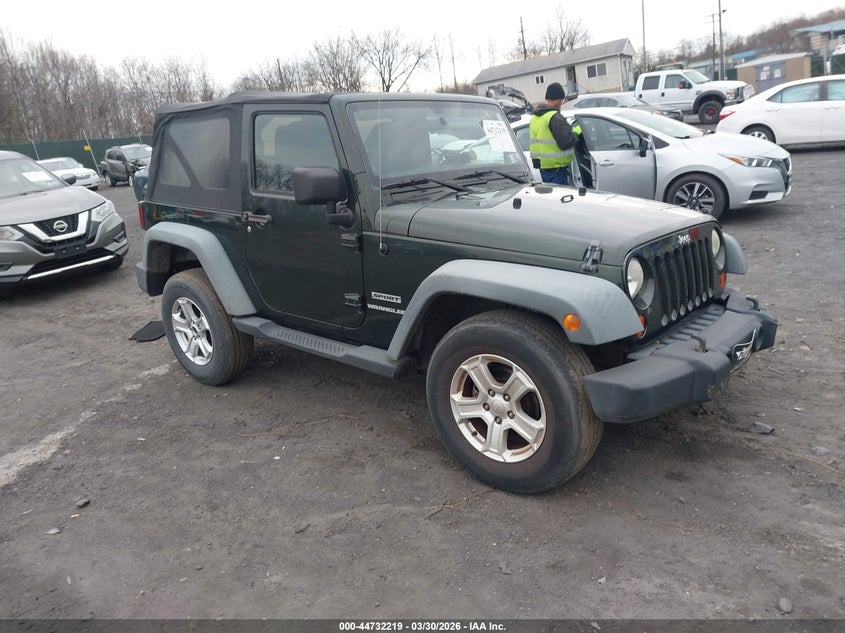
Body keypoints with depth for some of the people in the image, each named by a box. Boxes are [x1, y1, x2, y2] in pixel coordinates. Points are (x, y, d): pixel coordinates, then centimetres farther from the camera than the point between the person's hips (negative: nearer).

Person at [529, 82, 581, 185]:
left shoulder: (535, 117, 14)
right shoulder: (555, 117, -16)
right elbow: (566, 142, -21)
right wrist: (576, 132, -3)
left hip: (542, 165, 9)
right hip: (556, 166, -9)